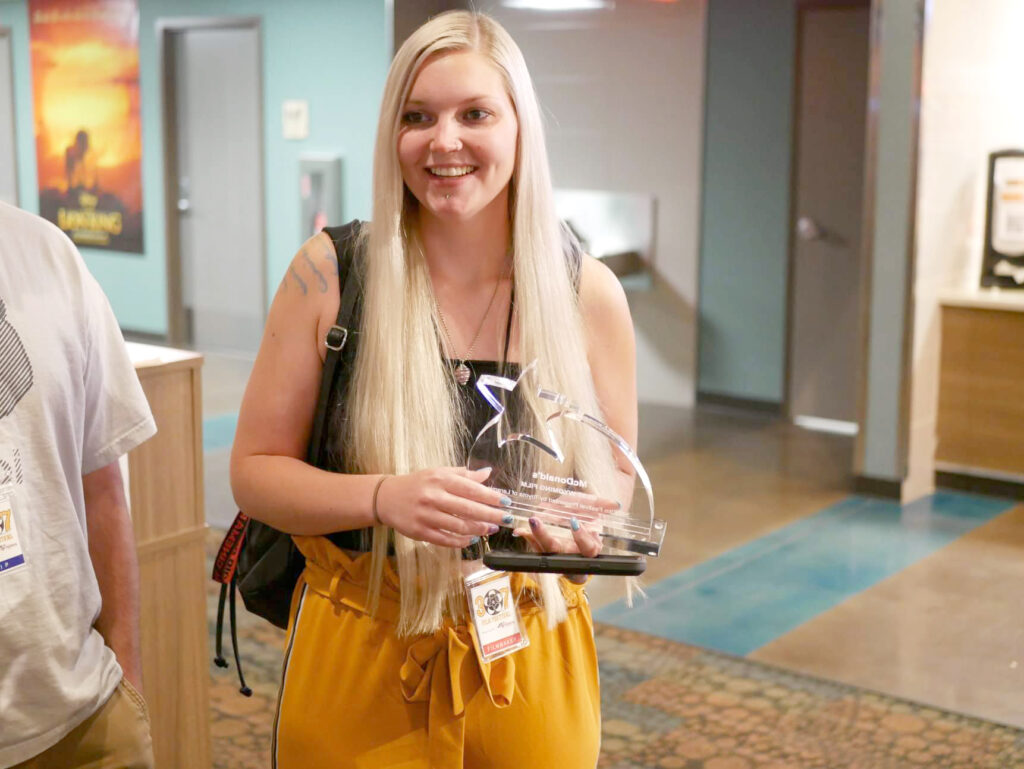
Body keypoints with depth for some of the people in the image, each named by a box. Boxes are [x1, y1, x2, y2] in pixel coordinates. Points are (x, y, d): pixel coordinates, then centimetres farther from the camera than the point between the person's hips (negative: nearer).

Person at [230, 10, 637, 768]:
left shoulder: (589, 293, -6)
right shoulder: (328, 275, -10)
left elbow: (615, 475, 6)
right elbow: (255, 469, -5)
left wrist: (582, 520, -17)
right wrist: (385, 497, -23)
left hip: (532, 662, 2)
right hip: (359, 661, -1)